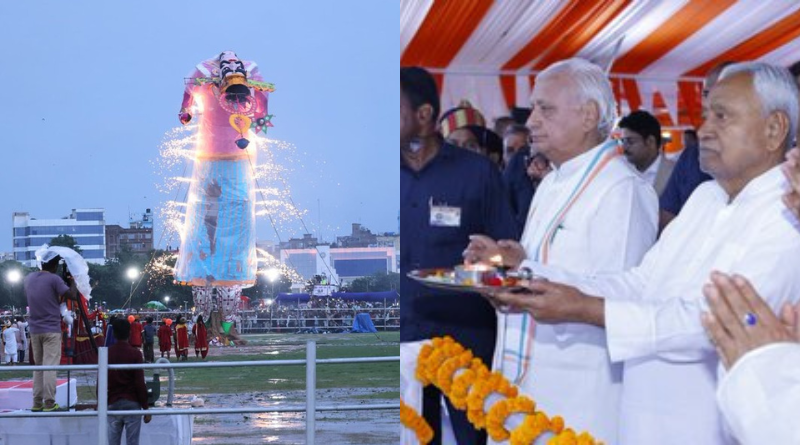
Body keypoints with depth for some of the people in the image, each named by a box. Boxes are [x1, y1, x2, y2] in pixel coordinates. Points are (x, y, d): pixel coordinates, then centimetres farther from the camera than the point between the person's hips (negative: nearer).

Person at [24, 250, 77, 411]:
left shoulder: (29, 278, 9)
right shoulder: (54, 279, -11)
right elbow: (73, 296, -13)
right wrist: (71, 280, 2)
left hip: (34, 329, 6)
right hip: (51, 329, -6)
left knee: (38, 366, 12)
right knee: (50, 366, -5)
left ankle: (37, 402, 9)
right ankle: (49, 403, -8)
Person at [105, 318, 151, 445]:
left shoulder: (106, 354, 1)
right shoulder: (135, 354, -7)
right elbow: (140, 383, -9)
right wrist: (145, 407, -3)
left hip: (112, 404, 3)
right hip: (132, 404, -3)